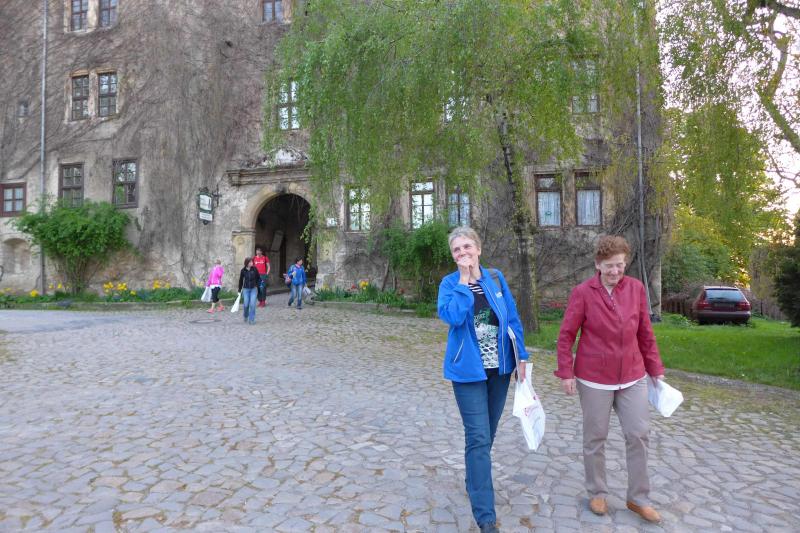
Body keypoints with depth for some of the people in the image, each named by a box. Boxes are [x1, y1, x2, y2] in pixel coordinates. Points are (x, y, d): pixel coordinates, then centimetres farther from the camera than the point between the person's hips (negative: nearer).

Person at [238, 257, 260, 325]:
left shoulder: (254, 269, -6)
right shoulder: (243, 270, -5)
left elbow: (258, 278, 4)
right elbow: (241, 280, 4)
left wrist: (257, 287, 2)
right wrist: (239, 290, 6)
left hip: (253, 289, 0)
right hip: (246, 289, 0)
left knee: (252, 304, -8)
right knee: (246, 304, 2)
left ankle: (251, 319, 4)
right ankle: (246, 316, 31)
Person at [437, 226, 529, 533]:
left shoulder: (495, 278, 1)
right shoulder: (449, 283, -7)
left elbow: (512, 319, 4)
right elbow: (452, 316, -26)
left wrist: (521, 357, 1)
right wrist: (464, 281, -20)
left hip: (500, 368, 4)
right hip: (469, 370, -4)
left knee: (487, 434, 18)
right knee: (479, 438, -5)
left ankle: (474, 483, 42)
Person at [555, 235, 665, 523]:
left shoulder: (636, 287, -1)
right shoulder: (583, 292, -11)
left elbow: (646, 333, 7)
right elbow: (566, 336, -8)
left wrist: (655, 368, 10)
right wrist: (566, 373, -11)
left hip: (633, 376, 4)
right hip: (594, 378, -3)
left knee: (639, 434, 8)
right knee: (595, 437, 10)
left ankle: (638, 498, 27)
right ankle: (597, 493, 30)